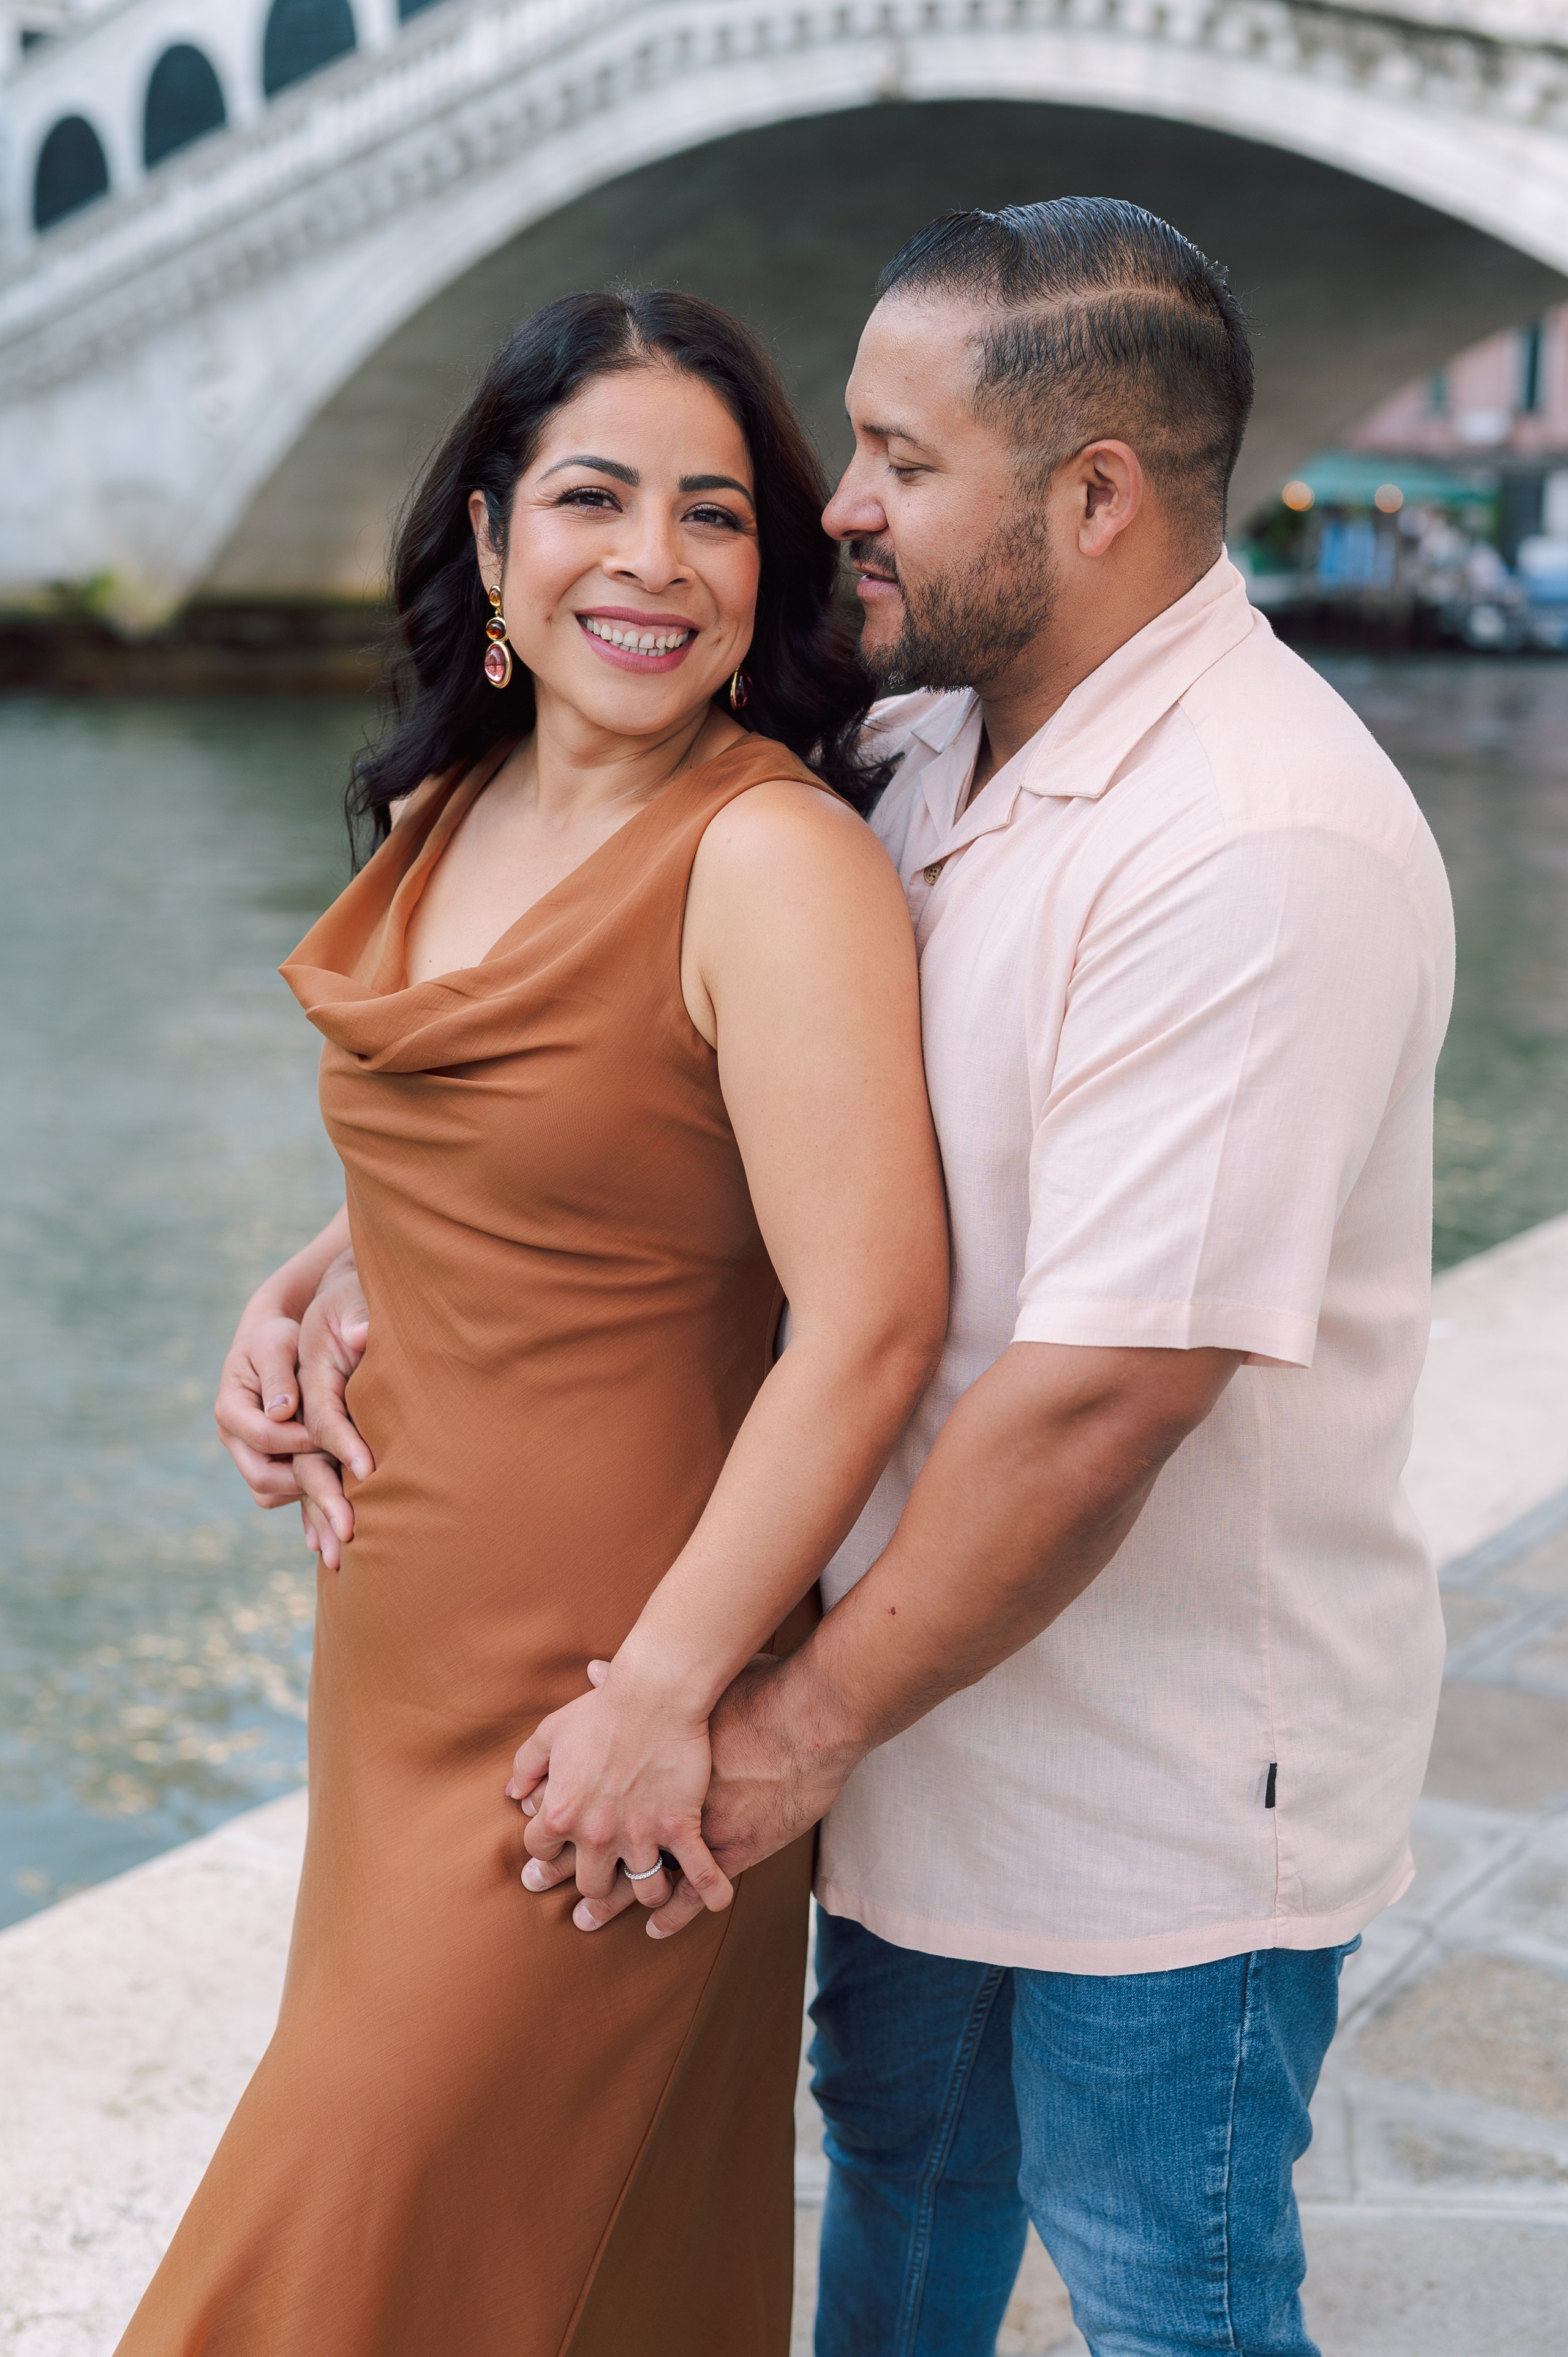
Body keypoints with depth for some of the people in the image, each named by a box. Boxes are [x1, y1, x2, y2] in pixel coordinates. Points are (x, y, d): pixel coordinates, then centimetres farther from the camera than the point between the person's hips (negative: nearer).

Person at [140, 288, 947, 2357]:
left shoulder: (774, 856, -19)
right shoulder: (445, 813, 6)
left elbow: (871, 1321, -25)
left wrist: (668, 1692, -22)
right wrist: (299, 1293, 7)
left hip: (598, 1690, -7)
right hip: (401, 1643, 7)